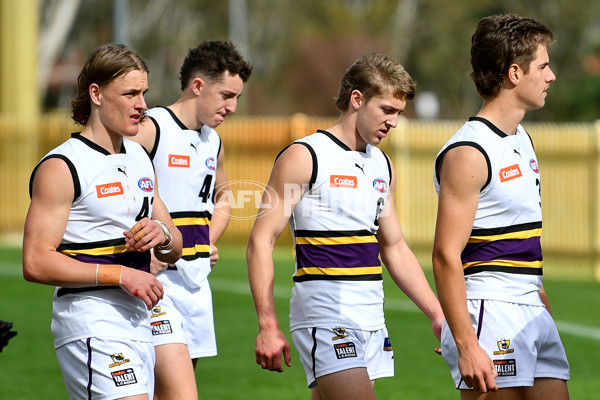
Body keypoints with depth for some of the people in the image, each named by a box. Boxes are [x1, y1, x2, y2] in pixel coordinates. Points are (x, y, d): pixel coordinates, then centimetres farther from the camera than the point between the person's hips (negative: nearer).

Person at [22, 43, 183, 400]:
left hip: (138, 321, 8)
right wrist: (120, 275, -18)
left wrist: (162, 234, -2)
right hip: (90, 321, -8)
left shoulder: (140, 158, 17)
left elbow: (174, 250, 23)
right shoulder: (61, 167, -9)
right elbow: (36, 262, -16)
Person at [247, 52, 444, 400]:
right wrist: (268, 325, -16)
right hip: (324, 315, -7)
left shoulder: (382, 165, 16)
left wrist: (438, 314, 19)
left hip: (371, 316, 7)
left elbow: (395, 250, 25)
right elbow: (261, 241, -9)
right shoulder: (304, 157, -7)